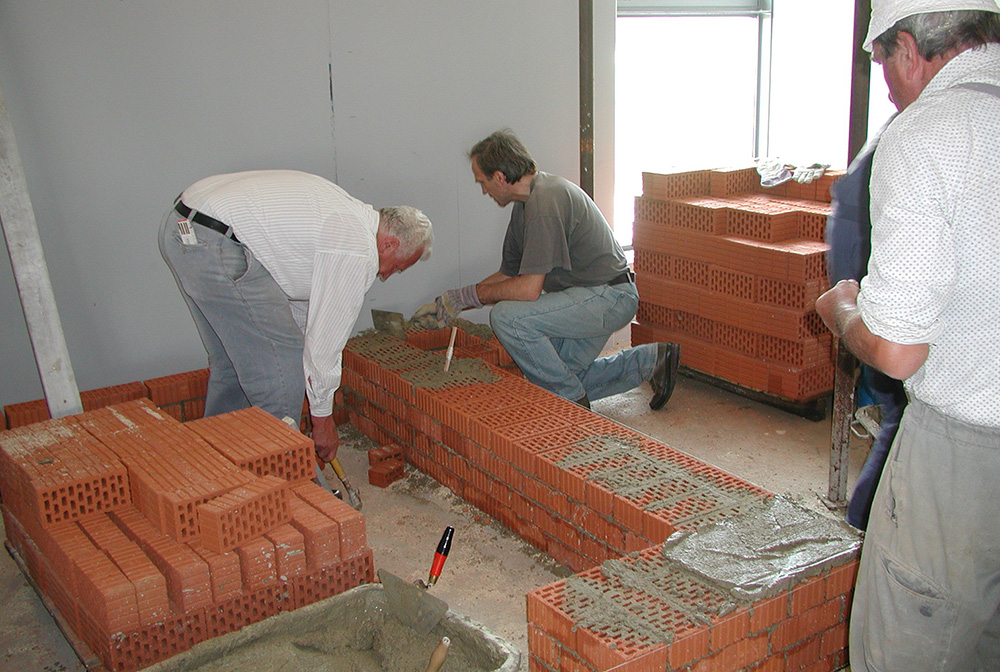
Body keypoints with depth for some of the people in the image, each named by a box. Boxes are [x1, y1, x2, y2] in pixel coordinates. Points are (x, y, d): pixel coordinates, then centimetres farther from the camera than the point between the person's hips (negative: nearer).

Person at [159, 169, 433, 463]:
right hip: (218, 247, -11)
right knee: (282, 366, -2)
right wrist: (322, 417, 8)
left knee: (232, 360, 22)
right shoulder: (358, 253, -9)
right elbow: (325, 341, -5)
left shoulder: (344, 210, 21)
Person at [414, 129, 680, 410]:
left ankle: (573, 402, -7)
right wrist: (447, 304, 13)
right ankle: (649, 360, 22)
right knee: (556, 380, 15)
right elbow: (507, 275, 16)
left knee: (506, 316, -23)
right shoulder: (526, 203, 9)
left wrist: (466, 295, -13)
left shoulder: (545, 200, -23)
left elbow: (528, 289, -26)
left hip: (609, 296, -10)